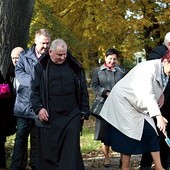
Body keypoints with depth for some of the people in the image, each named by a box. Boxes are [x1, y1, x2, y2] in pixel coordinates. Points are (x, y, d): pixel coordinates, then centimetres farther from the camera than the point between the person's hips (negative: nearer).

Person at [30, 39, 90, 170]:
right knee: (48, 151, 4)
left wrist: (84, 111, 7)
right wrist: (39, 108, -10)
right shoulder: (41, 67, 5)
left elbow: (83, 91, 12)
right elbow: (34, 91, 4)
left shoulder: (75, 67, 9)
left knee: (71, 151, -3)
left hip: (72, 116, 1)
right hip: (49, 118, -1)